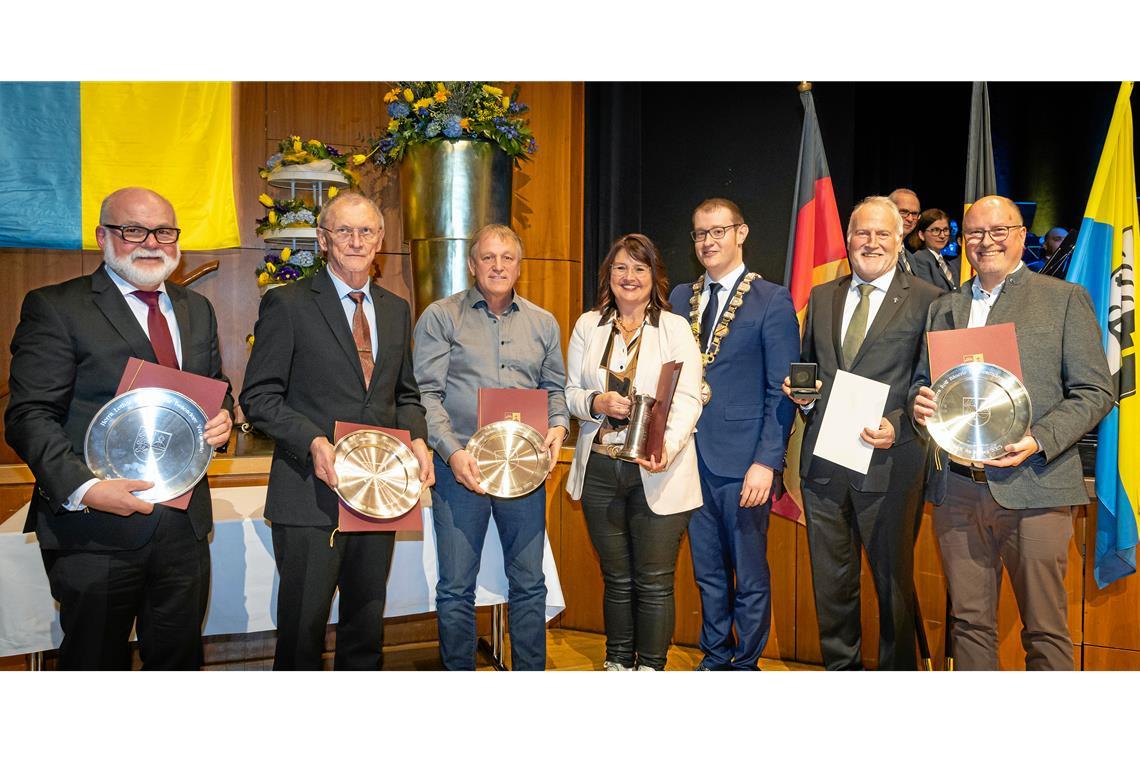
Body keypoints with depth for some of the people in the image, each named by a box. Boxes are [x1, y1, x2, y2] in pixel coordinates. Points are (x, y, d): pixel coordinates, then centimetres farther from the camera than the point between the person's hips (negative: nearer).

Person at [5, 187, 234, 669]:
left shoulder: (197, 310, 14)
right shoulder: (54, 307, -5)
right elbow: (30, 416, -10)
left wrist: (223, 418, -3)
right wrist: (83, 488, -24)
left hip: (185, 523, 5)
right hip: (94, 529, -5)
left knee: (179, 659, 17)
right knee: (95, 665, 10)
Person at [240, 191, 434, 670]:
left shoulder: (397, 310, 12)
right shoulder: (287, 304, -4)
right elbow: (259, 397, -7)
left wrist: (417, 439, -1)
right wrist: (314, 441, -21)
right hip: (312, 493, -5)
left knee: (367, 624, 16)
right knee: (303, 626, 5)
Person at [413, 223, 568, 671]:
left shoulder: (543, 323, 13)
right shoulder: (440, 317, 1)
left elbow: (555, 387, 17)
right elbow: (426, 393, -4)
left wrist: (557, 425, -4)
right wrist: (452, 452, -16)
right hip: (460, 465, -3)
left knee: (529, 582, 9)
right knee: (456, 586, 5)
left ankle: (530, 674, 24)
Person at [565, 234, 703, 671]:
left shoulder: (676, 328, -1)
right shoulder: (588, 326, 10)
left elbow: (687, 400, -9)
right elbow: (570, 392, 11)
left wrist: (667, 448, -26)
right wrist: (597, 403, -12)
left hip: (657, 472, -3)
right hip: (600, 468, 3)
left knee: (654, 581, 2)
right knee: (616, 578, 15)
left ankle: (651, 667, 18)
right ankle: (617, 663, 30)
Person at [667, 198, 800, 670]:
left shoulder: (772, 301, -4)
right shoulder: (680, 298, 11)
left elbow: (782, 392, -8)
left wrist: (766, 461, -15)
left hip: (742, 461, -4)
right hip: (691, 457, 5)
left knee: (750, 575, 7)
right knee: (708, 570, 16)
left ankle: (746, 663, 23)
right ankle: (714, 656, 32)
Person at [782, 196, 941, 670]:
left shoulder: (927, 301, -3)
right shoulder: (821, 297, 13)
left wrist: (898, 425, -19)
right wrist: (802, 395, 0)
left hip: (889, 462, -4)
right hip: (823, 462, 5)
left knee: (893, 580, 8)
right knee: (830, 582, 15)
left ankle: (897, 670, 27)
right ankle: (840, 667, 32)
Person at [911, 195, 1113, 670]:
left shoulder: (1065, 298, 4)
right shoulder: (943, 308, 16)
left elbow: (1095, 392, -1)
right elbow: (924, 382, 21)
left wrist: (1038, 441, -16)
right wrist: (920, 403, -3)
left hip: (1033, 487, -3)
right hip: (956, 489, 4)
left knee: (1045, 630, 3)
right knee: (969, 622, 11)